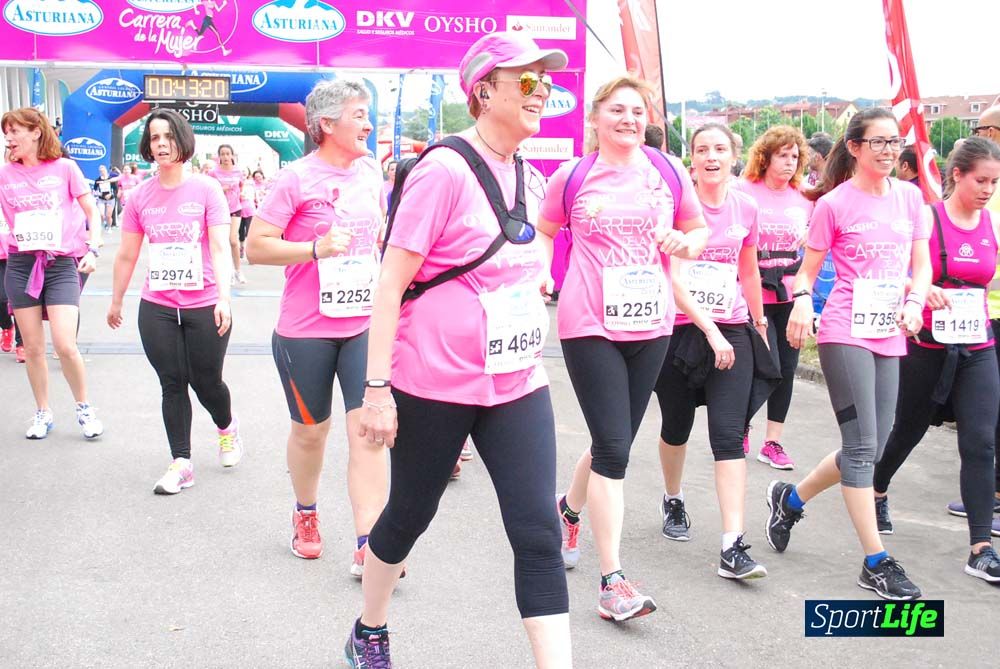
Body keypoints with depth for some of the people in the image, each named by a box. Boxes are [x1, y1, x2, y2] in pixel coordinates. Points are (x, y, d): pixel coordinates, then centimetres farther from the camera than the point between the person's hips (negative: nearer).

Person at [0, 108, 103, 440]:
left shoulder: (64, 168, -1)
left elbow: (92, 212, 4)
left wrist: (92, 250, -7)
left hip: (61, 264, -3)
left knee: (65, 346, -11)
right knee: (33, 348, 7)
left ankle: (84, 408, 12)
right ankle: (43, 413, 24)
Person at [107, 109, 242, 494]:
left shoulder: (206, 189, -6)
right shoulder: (140, 196, 3)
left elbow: (221, 248, -12)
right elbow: (126, 255, 12)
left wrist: (224, 298, -23)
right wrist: (116, 302, 18)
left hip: (204, 308, -3)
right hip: (157, 310, 3)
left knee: (206, 382, 7)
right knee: (172, 385, 5)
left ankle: (227, 428, 39)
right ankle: (181, 464, 14)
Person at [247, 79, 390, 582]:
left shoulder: (369, 171, 6)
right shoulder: (297, 178, -11)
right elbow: (255, 247, -13)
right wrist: (316, 249, -24)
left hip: (366, 323, 4)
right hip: (306, 329, -3)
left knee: (369, 429, -7)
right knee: (311, 430, 13)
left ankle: (368, 546, -4)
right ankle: (305, 515, 41)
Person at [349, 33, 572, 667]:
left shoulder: (530, 179, 8)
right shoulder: (445, 169, -14)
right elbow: (392, 282, -15)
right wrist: (377, 387, -17)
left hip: (517, 384, 6)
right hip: (436, 384, -5)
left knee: (538, 532, -3)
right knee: (409, 515, 14)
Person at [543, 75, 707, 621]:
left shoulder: (668, 171, 6)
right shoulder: (572, 177, 1)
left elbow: (700, 231, 16)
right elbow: (544, 234, 14)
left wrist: (684, 243, -6)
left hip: (650, 324, 4)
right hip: (589, 325, -4)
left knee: (614, 443, 15)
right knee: (613, 448, -9)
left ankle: (570, 507, 48)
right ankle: (612, 581, -1)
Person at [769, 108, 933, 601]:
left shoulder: (910, 196, 9)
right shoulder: (834, 204, -5)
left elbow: (921, 265, 11)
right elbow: (808, 269, 0)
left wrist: (914, 302, -8)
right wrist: (801, 301, -20)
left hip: (890, 338, 6)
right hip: (845, 333, -6)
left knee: (870, 449, 11)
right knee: (862, 446, -6)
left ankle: (790, 499, 32)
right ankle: (876, 563, 1)